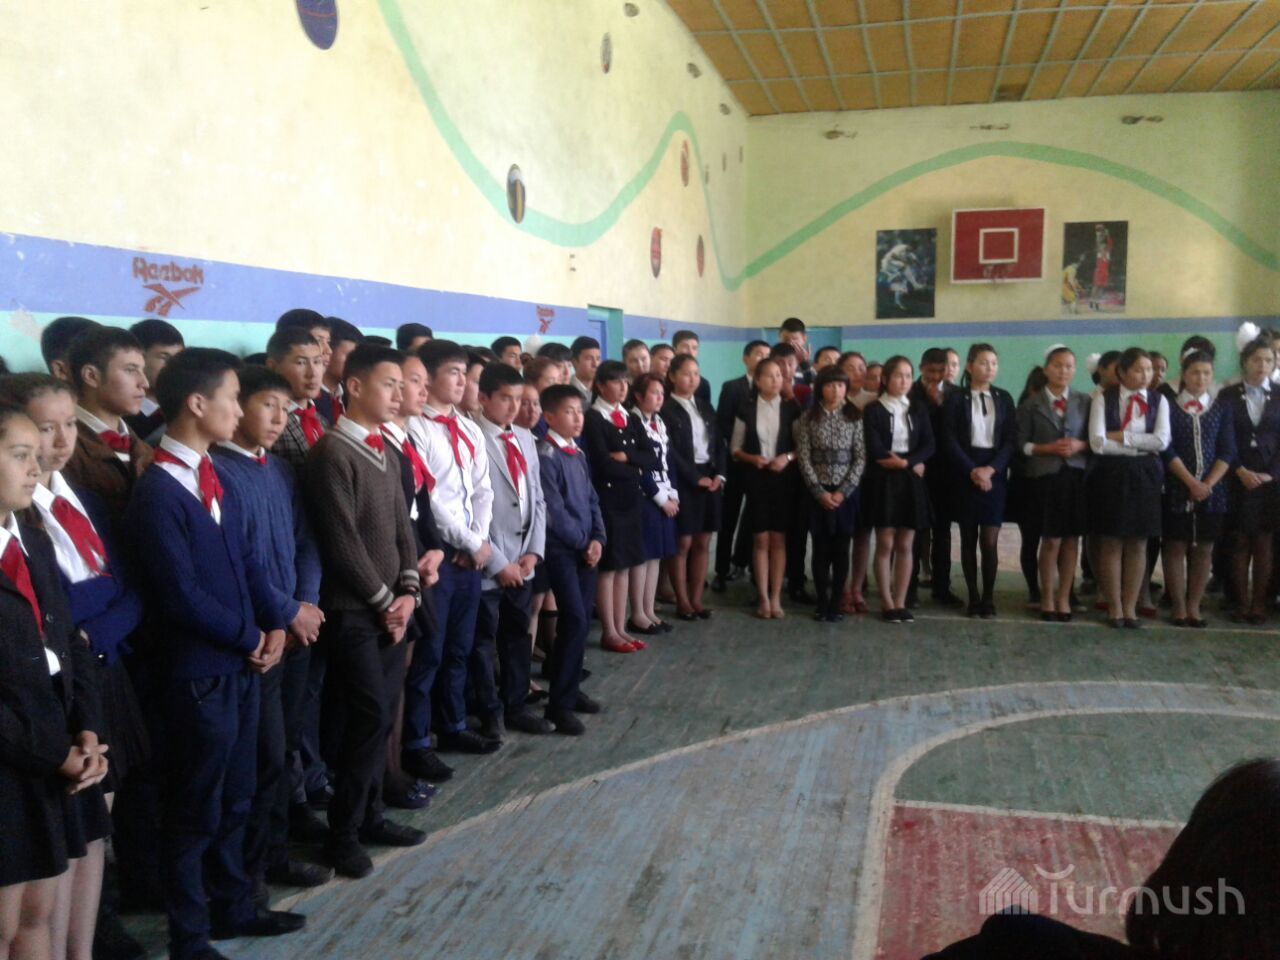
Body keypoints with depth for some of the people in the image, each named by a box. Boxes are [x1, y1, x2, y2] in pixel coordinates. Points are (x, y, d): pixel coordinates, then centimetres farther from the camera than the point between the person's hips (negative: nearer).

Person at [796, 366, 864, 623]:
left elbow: (860, 458, -1)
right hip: (818, 493, -1)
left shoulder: (854, 417, 2)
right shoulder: (808, 418, 0)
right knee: (821, 549, 3)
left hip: (846, 493, 1)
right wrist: (819, 491, -11)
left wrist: (843, 491, -10)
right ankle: (822, 604, 12)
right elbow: (804, 459, -4)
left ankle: (835, 604, 12)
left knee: (841, 549, 3)